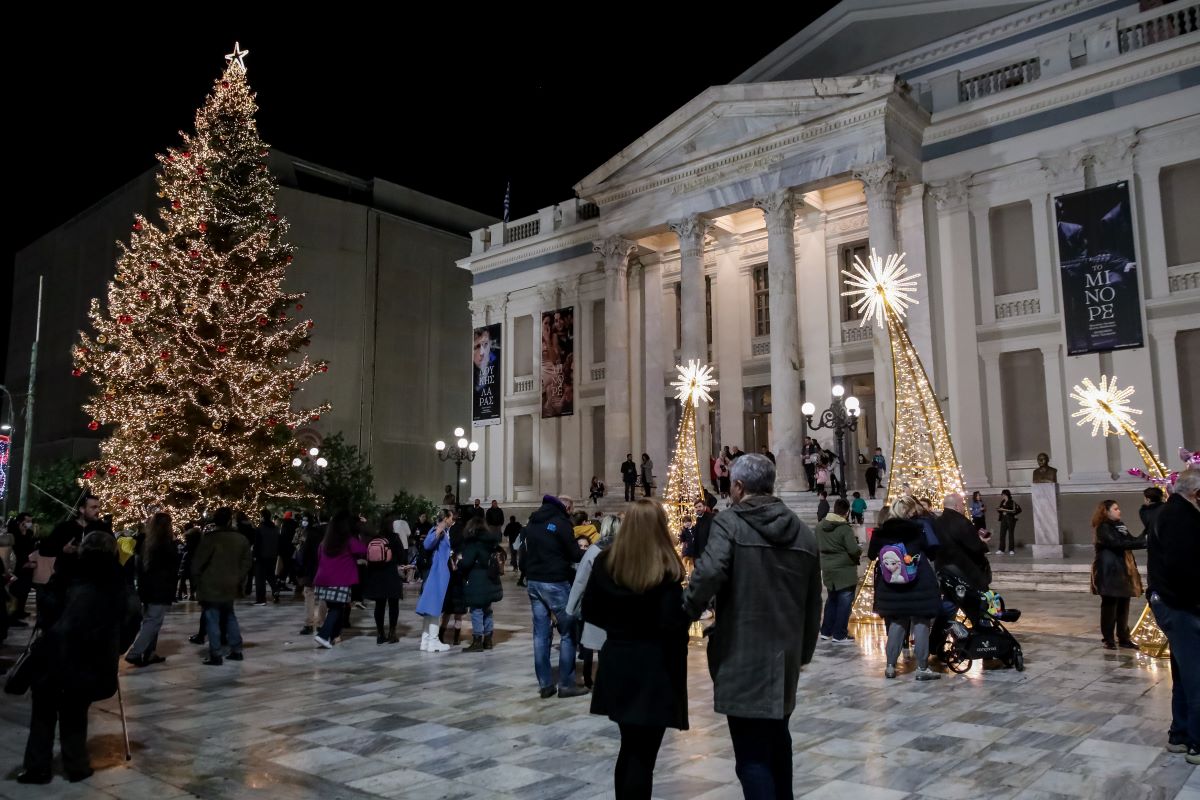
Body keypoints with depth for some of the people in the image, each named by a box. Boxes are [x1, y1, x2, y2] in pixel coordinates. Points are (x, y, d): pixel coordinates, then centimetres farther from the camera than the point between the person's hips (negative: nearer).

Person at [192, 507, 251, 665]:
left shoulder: (209, 538, -12)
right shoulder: (241, 539, 3)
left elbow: (198, 563, -11)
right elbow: (246, 563, 7)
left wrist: (196, 581, 3)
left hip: (210, 586, -5)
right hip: (230, 586, 5)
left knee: (212, 620, -1)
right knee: (230, 617, 18)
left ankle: (215, 656, -1)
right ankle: (236, 650, 20)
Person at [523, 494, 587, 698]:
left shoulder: (533, 521, 13)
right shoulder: (560, 522, -10)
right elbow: (574, 554, -10)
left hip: (533, 581, 7)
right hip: (555, 582, -7)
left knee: (541, 633, 8)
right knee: (568, 633, 2)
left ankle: (544, 684, 10)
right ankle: (566, 684, 3)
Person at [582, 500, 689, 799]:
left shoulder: (605, 561, 0)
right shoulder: (666, 569, -15)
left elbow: (590, 612, 6)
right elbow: (672, 626, -18)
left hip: (616, 663, 5)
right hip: (654, 667, -5)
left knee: (629, 747, 20)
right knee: (643, 753, 3)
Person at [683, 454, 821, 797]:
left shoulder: (729, 523, -10)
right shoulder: (804, 532, 8)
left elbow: (708, 574, -27)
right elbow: (813, 604, 13)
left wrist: (688, 611, -9)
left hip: (743, 657, -6)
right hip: (785, 655, 7)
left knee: (752, 755, 0)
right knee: (777, 736, 28)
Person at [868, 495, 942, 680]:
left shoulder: (882, 532, -1)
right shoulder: (919, 529, -9)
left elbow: (871, 555, 6)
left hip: (891, 586, 4)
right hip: (919, 585, -3)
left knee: (896, 623, 13)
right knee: (920, 624, 4)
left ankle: (890, 666, 13)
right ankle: (922, 668, 5)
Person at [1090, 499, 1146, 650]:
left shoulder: (1120, 525, 15)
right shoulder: (1103, 528, -10)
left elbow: (1131, 541, 8)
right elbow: (1118, 543, -22)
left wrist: (1145, 538, -10)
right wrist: (1142, 541, -24)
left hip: (1123, 571, 8)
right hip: (1110, 572, -8)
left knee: (1123, 605, 10)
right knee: (1109, 605, -1)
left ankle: (1123, 638, 18)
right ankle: (1109, 639, 5)